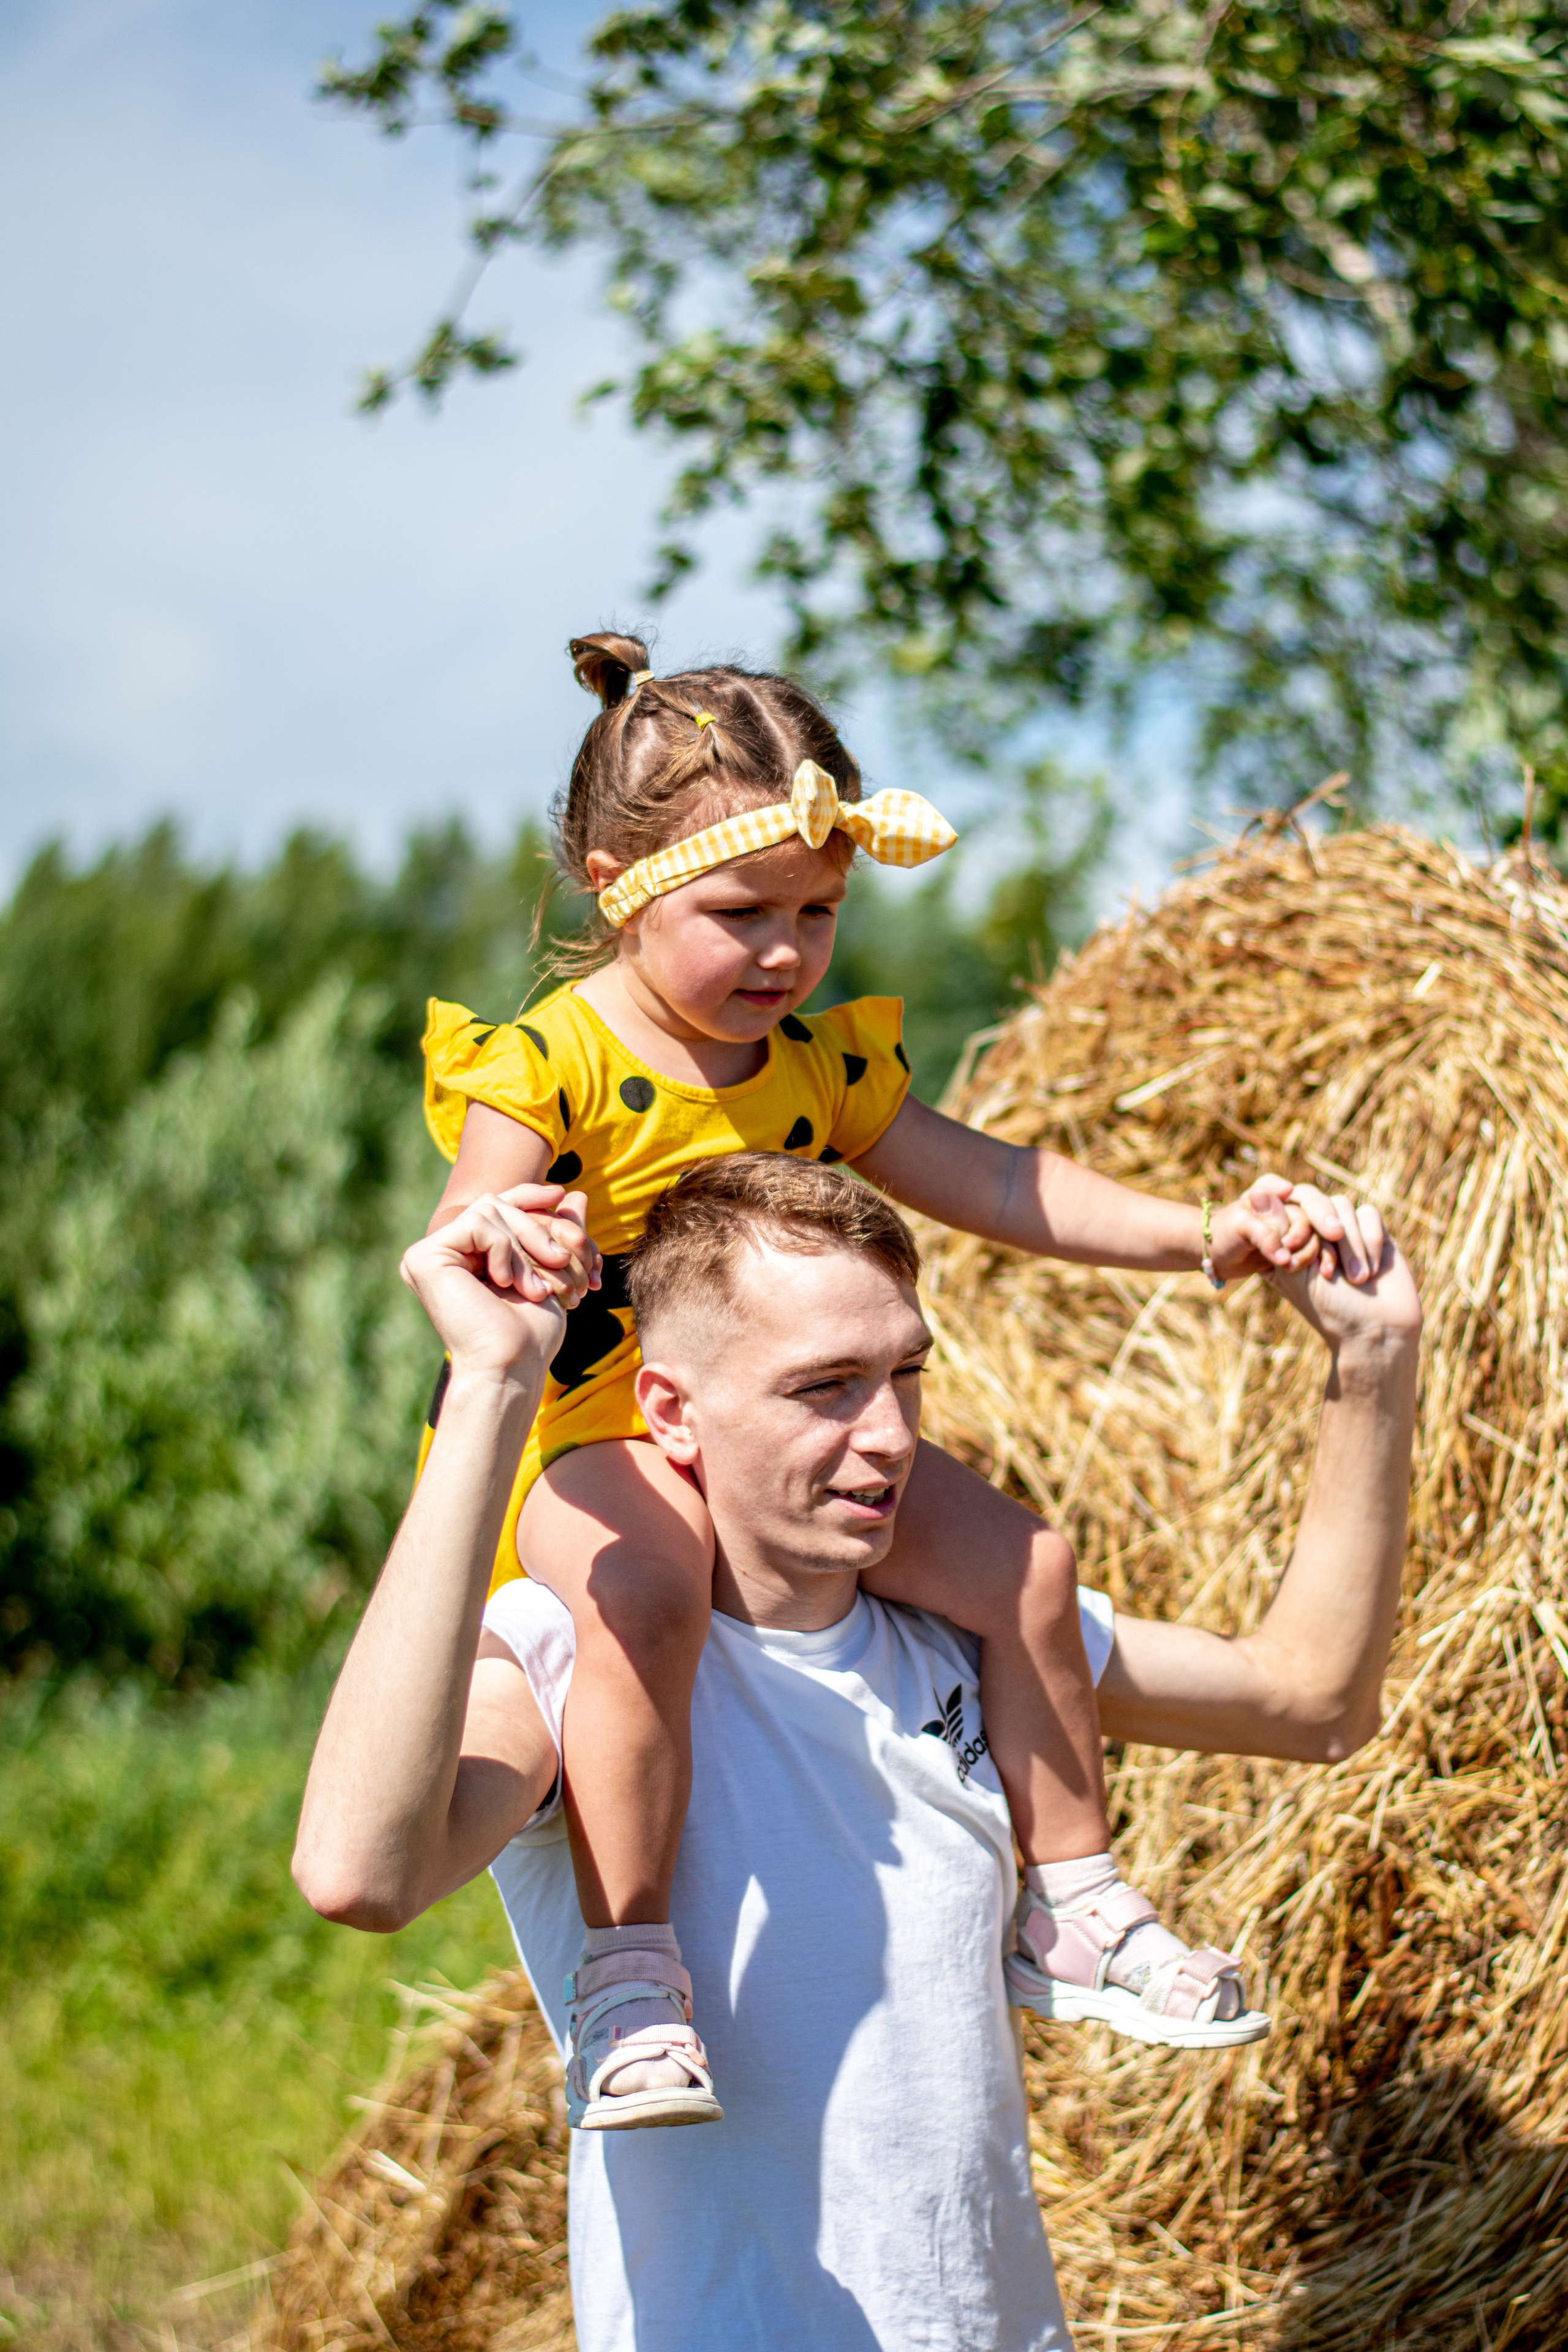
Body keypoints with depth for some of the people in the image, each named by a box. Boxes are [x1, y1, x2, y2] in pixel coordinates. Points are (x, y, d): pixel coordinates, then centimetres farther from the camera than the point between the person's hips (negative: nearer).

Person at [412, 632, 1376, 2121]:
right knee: (641, 1592, -38)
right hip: (593, 1442, -7)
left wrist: (1201, 1233, -2)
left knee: (1018, 1558, -1)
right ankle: (626, 1973, -31)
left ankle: (1074, 1904, 16)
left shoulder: (822, 1066, 6)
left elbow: (991, 1185, 8)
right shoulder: (550, 1062, -14)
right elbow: (464, 1236, -27)